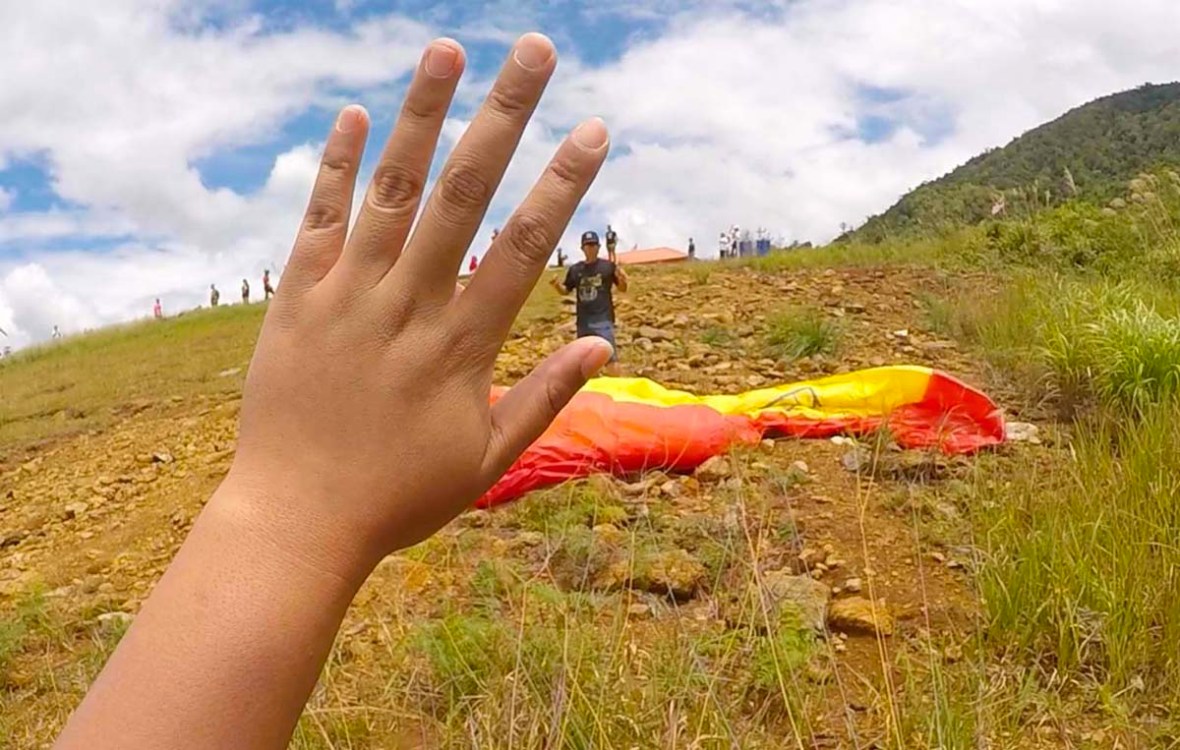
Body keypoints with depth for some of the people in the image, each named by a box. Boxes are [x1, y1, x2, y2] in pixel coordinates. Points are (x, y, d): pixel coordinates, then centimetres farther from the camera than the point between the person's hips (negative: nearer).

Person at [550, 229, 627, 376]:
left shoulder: (608, 266, -1)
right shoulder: (575, 269, 8)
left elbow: (622, 288, 3)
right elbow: (566, 290, 16)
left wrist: (622, 280, -19)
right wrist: (557, 285, -5)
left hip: (603, 319, -4)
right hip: (583, 320, 5)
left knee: (611, 357, -15)